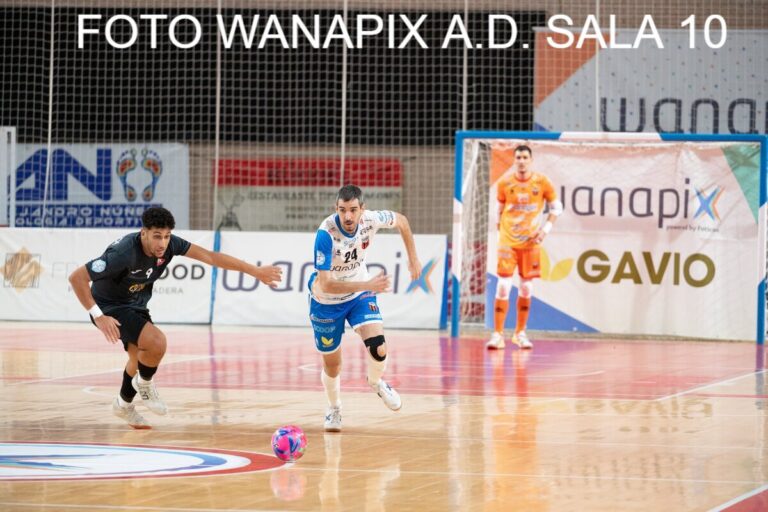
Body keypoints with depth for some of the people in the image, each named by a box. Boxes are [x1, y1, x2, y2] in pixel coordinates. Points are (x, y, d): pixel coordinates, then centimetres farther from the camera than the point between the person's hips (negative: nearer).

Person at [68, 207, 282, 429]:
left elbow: (210, 257, -11)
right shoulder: (124, 253, -36)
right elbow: (76, 277, -34)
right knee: (156, 342, -25)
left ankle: (124, 404, 49)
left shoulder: (169, 244, -17)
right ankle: (144, 383, 6)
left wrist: (255, 271, -11)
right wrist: (98, 316, -35)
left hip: (135, 305, 7)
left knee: (140, 356, 23)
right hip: (110, 308, -7)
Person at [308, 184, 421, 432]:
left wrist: (413, 258, 4)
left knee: (378, 350, -18)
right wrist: (366, 285, -47)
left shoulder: (370, 219, -22)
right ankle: (334, 409, 41)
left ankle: (376, 382, 18)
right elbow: (325, 284, -39)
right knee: (332, 366, 9)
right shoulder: (326, 234, -35)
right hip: (327, 302, -2)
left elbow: (401, 221, 2)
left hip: (360, 295, 2)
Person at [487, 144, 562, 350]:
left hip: (531, 241, 1)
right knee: (503, 286, -10)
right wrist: (501, 227, 2)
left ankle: (520, 333, 20)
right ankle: (497, 334, -7)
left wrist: (546, 228, -5)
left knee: (526, 288, 7)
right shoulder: (505, 182, -3)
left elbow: (556, 207, 6)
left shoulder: (541, 182, -3)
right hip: (508, 240, -1)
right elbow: (499, 209, 10)